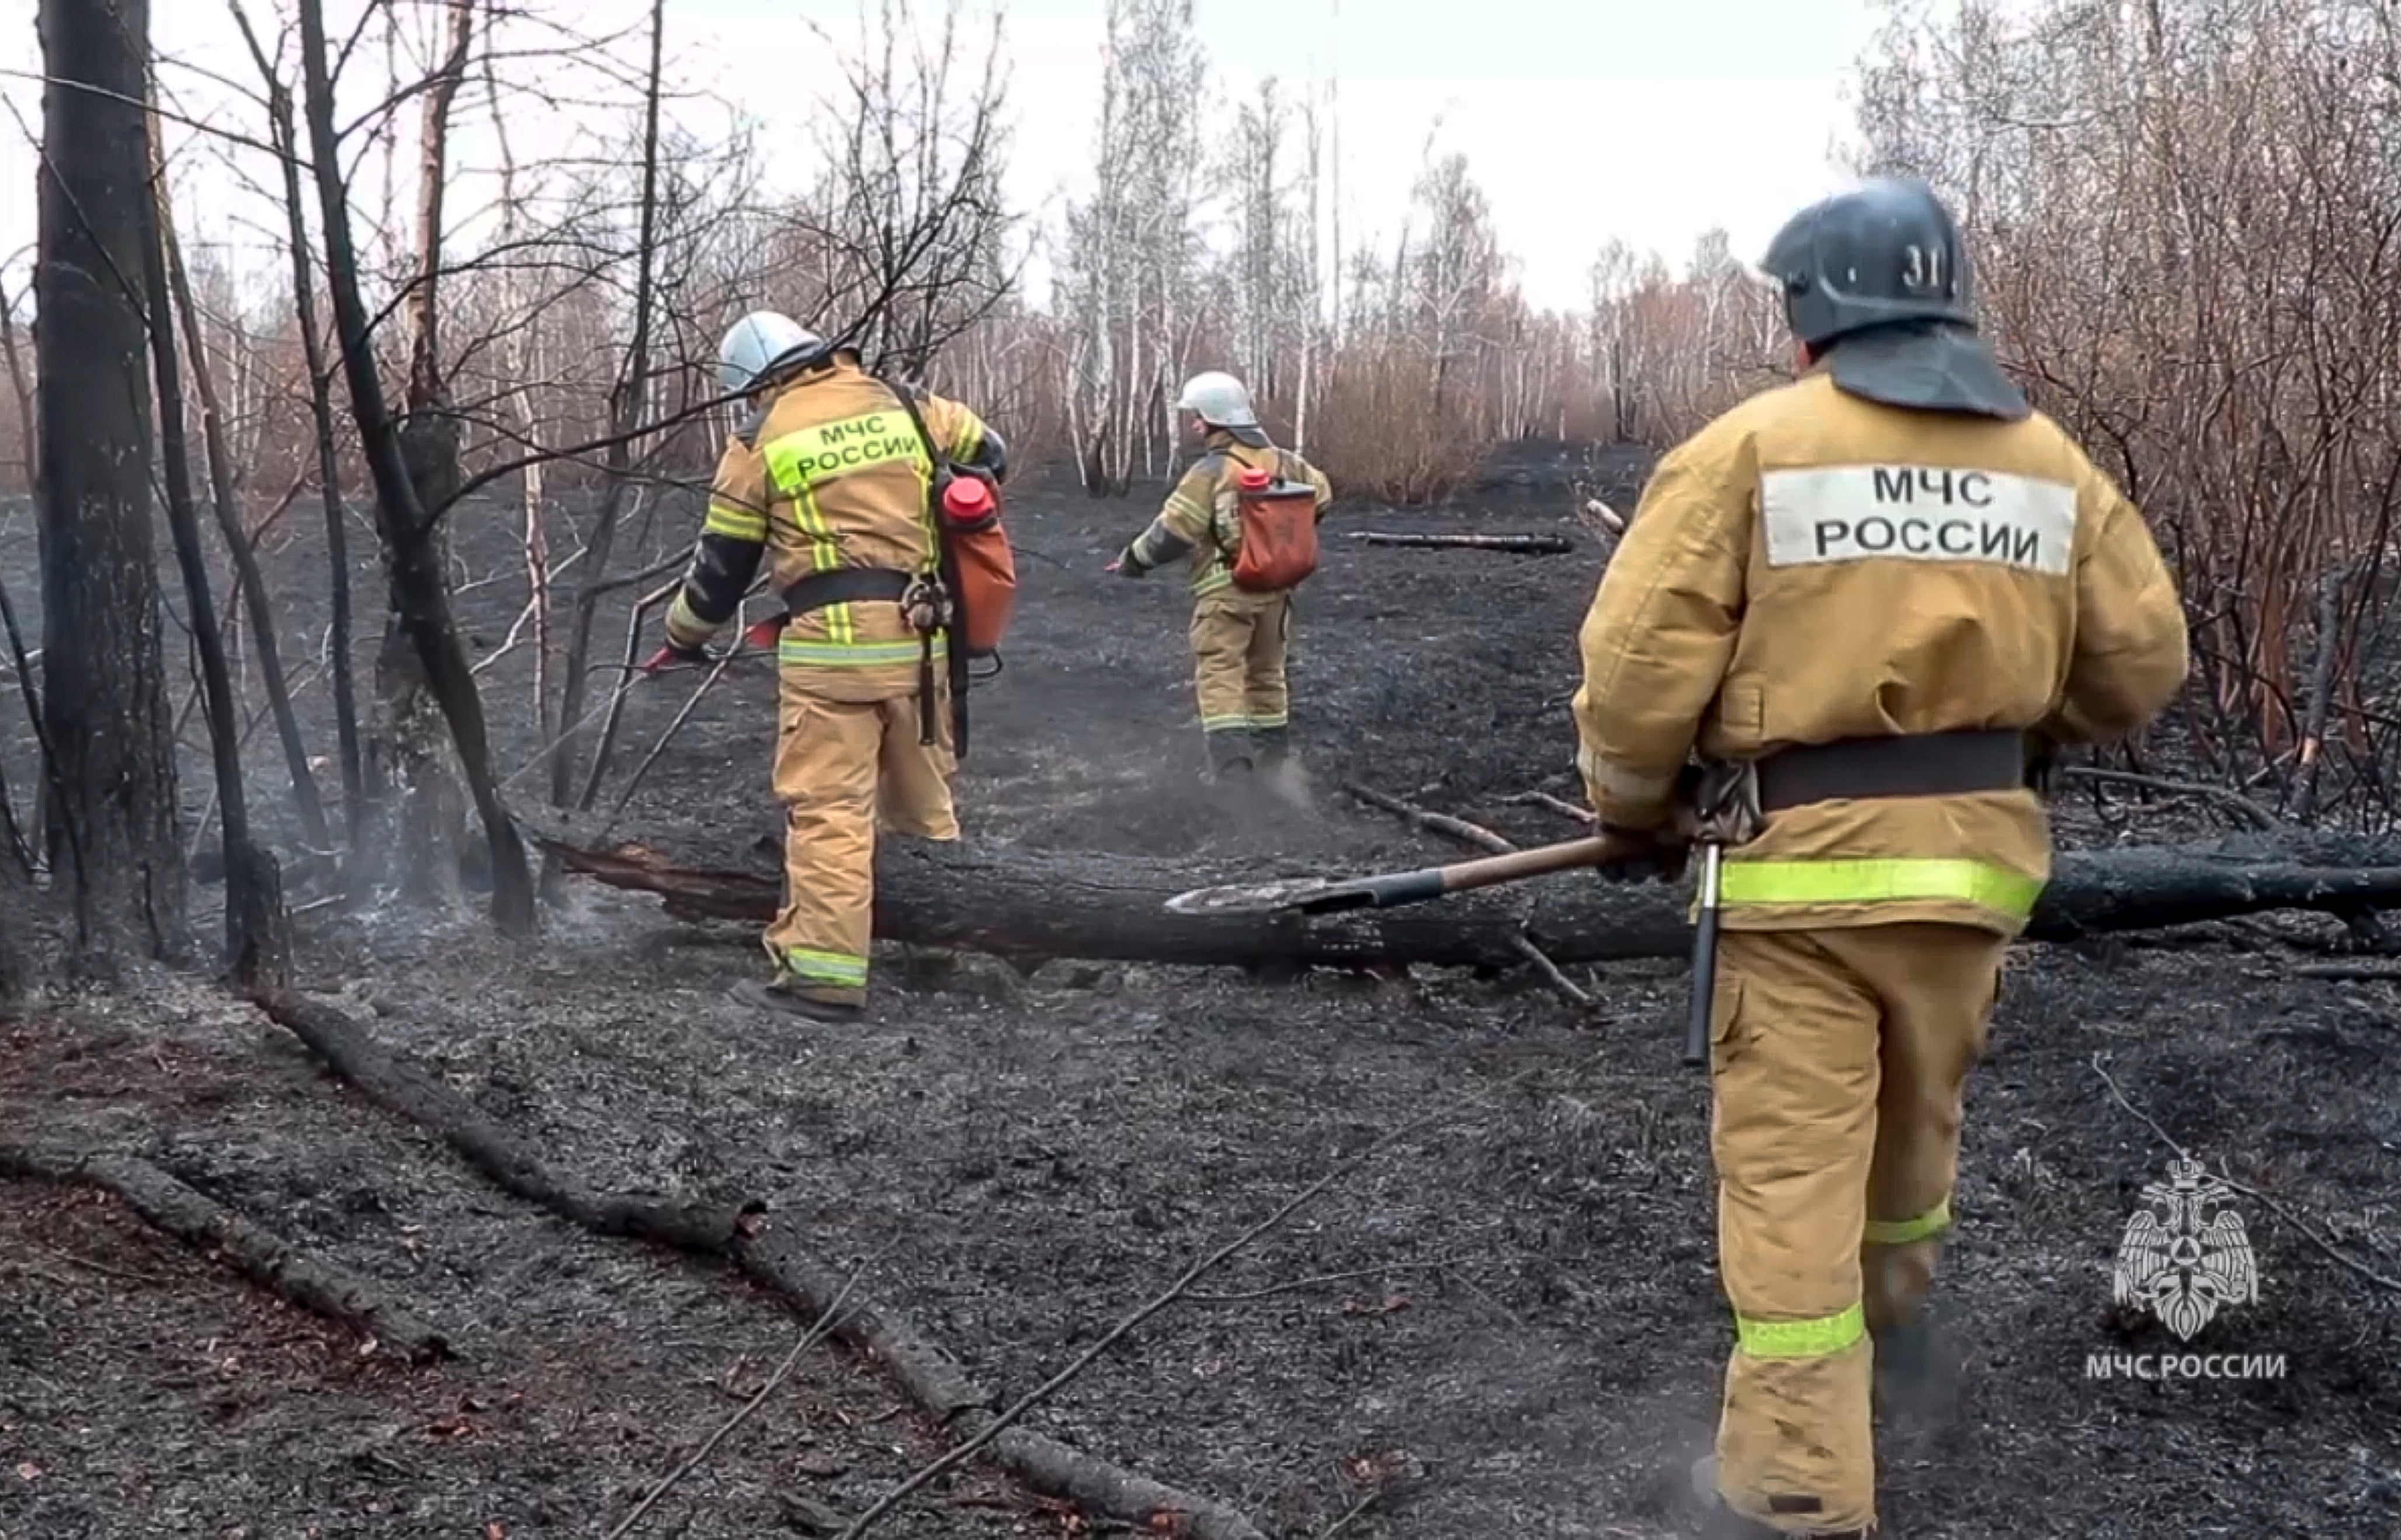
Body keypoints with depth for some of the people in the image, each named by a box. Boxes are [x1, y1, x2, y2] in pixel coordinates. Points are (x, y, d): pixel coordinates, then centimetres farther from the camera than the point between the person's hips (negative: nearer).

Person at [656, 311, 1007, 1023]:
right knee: (923, 800, 17)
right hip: (917, 636, 5)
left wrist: (683, 637, 24)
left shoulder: (762, 439, 2)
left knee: (828, 809, -5)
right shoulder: (904, 407, 12)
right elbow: (990, 454, 26)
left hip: (833, 638, -5)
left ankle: (825, 973, -8)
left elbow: (722, 563, 8)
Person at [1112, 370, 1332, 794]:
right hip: (1274, 587, 7)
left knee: (1220, 680, -6)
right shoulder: (1282, 462, 5)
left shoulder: (1210, 472, -15)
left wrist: (1132, 560, 0)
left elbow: (1172, 532, -15)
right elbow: (1321, 493, 20)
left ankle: (1233, 772, -16)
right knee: (1266, 676, 19)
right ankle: (1275, 766, 26)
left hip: (1225, 591, -7)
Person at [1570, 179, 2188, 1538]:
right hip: (1977, 851, 5)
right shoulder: (2051, 459, 5)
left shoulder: (1752, 445, -8)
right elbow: (2143, 662, 9)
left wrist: (1636, 812, 3)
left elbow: (1640, 662, -13)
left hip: (1804, 856, -5)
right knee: (1918, 1119, 26)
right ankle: (1896, 1324, 50)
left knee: (1791, 1165, 3)